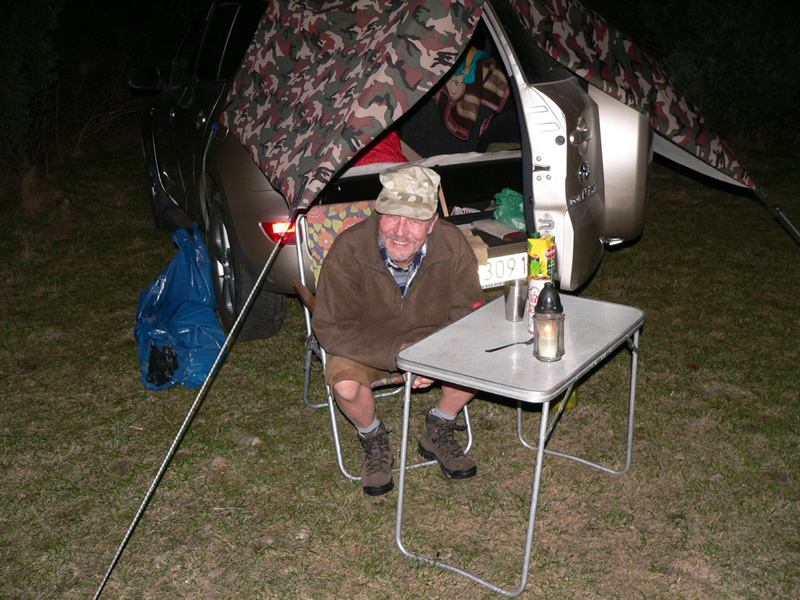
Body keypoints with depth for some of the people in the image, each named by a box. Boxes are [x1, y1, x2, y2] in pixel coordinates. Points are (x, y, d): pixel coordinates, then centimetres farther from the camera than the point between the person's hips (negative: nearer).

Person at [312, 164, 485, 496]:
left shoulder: (453, 246, -20)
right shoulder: (348, 250, -27)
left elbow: (468, 316, -11)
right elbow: (331, 329, -23)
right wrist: (396, 354, -33)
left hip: (431, 338, 2)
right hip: (365, 346, -2)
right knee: (345, 383, -32)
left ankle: (438, 430, 6)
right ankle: (374, 439, 5)